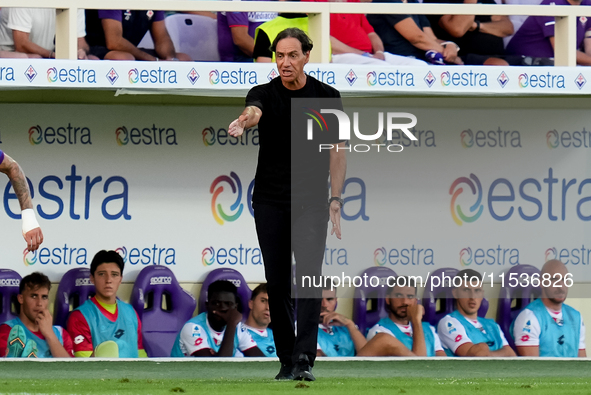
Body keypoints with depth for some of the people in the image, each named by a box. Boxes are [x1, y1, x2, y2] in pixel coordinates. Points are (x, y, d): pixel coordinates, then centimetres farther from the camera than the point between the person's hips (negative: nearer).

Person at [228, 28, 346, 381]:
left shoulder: (327, 97, 0)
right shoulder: (264, 93, -1)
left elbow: (336, 150, 4)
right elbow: (253, 111, -26)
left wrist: (335, 199, -5)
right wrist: (243, 121, -52)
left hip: (310, 200, -1)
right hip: (270, 202, 1)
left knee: (308, 277, -15)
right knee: (278, 283, 3)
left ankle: (304, 359, -20)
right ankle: (287, 360, 13)